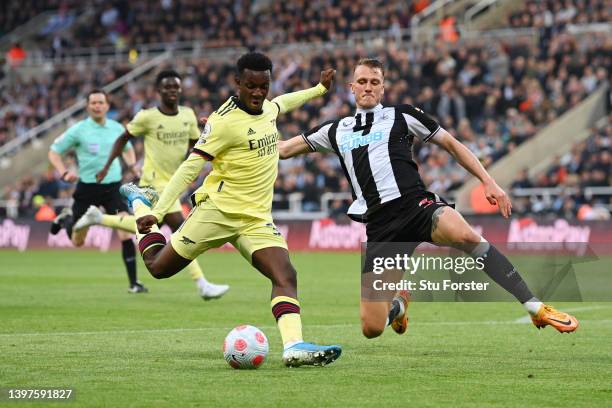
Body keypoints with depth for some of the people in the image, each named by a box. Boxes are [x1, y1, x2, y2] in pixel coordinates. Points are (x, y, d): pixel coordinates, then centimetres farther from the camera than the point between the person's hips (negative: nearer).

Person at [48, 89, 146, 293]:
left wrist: (132, 164, 5)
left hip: (113, 186, 1)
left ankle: (133, 282, -10)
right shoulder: (79, 130, -6)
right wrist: (64, 173, -14)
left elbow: (127, 149, 24)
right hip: (87, 187, -1)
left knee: (126, 233, -17)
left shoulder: (117, 128, 3)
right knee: (77, 242, 12)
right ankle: (66, 218, 47)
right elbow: (54, 151, 1)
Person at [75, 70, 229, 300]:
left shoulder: (188, 115, 4)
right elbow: (123, 138, 2)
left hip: (172, 183, 8)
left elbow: (196, 144, 13)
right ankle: (202, 285, -13)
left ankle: (98, 218, 35)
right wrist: (107, 166, 1)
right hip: (155, 183, -8)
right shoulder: (147, 117, -11)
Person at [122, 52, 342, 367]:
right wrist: (158, 213, -22)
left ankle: (294, 346, -27)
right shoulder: (224, 121, -17)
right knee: (159, 267, 6)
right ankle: (141, 204, 32)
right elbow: (190, 167, -17)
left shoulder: (268, 109, 7)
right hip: (216, 210, -5)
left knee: (286, 276, -16)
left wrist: (320, 89, 42)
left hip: (257, 219, 5)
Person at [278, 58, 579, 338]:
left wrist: (488, 182, 7)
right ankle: (399, 303, 33)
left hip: (418, 206, -2)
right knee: (371, 328, -7)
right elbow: (282, 149, 30)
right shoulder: (336, 131, 21)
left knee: (466, 236, -38)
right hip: (380, 228, 2)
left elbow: (451, 143, 15)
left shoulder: (401, 116, 13)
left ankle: (537, 310, -34)